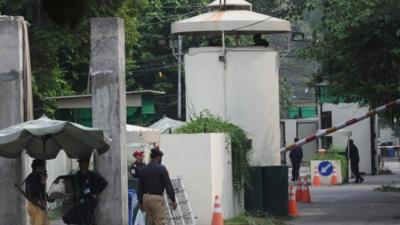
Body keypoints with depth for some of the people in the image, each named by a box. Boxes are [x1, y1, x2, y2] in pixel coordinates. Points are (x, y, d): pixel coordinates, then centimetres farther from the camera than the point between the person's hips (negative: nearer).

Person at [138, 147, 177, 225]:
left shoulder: (143, 170, 7)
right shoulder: (161, 169, -9)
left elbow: (140, 188, 9)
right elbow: (168, 185, -10)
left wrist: (140, 202, 15)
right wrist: (173, 200, -4)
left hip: (146, 198, 6)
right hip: (157, 198, -6)